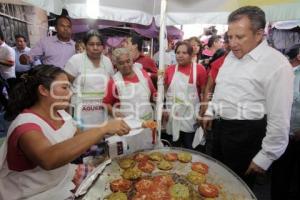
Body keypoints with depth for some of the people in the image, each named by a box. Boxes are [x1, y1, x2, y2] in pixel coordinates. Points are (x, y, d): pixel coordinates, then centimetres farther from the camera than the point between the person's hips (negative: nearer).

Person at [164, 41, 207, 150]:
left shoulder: (199, 69, -8)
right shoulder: (170, 69, 2)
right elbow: (164, 91, 9)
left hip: (190, 116, -2)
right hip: (173, 115, 3)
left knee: (190, 148, 10)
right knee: (174, 147, 17)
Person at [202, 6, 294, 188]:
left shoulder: (276, 64, -19)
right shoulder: (232, 55, 5)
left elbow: (279, 119, -18)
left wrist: (265, 157, -14)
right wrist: (210, 112, 16)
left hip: (245, 133, -7)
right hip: (220, 126, 7)